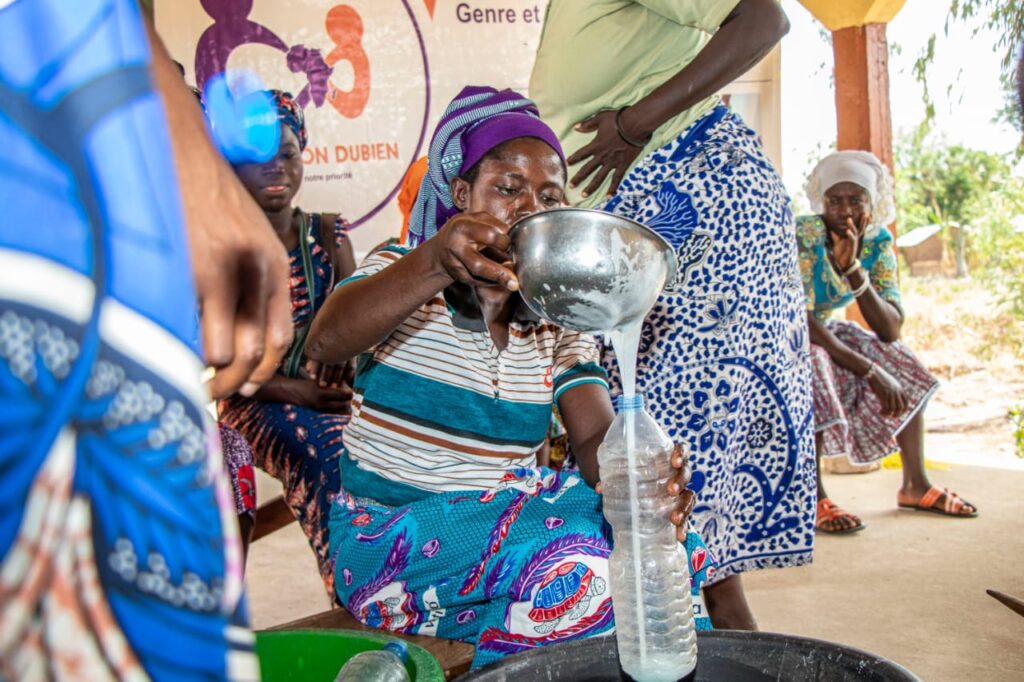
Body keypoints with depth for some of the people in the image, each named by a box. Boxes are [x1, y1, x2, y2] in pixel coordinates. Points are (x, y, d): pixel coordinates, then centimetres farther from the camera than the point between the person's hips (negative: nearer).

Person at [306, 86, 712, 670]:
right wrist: (437, 263, -45)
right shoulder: (401, 273, -5)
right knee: (577, 567, -28)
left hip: (513, 510, 5)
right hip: (396, 528, -4)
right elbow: (325, 343, -27)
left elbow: (595, 433, -8)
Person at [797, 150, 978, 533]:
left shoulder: (877, 241, -9)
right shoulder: (803, 236, -26)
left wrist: (853, 270, -29)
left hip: (822, 330, 7)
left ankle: (915, 485, 12)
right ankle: (814, 500, -24)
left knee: (905, 369, 5)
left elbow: (891, 332, -16)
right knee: (815, 370, -34)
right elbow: (800, 322, -31)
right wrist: (869, 371, -33)